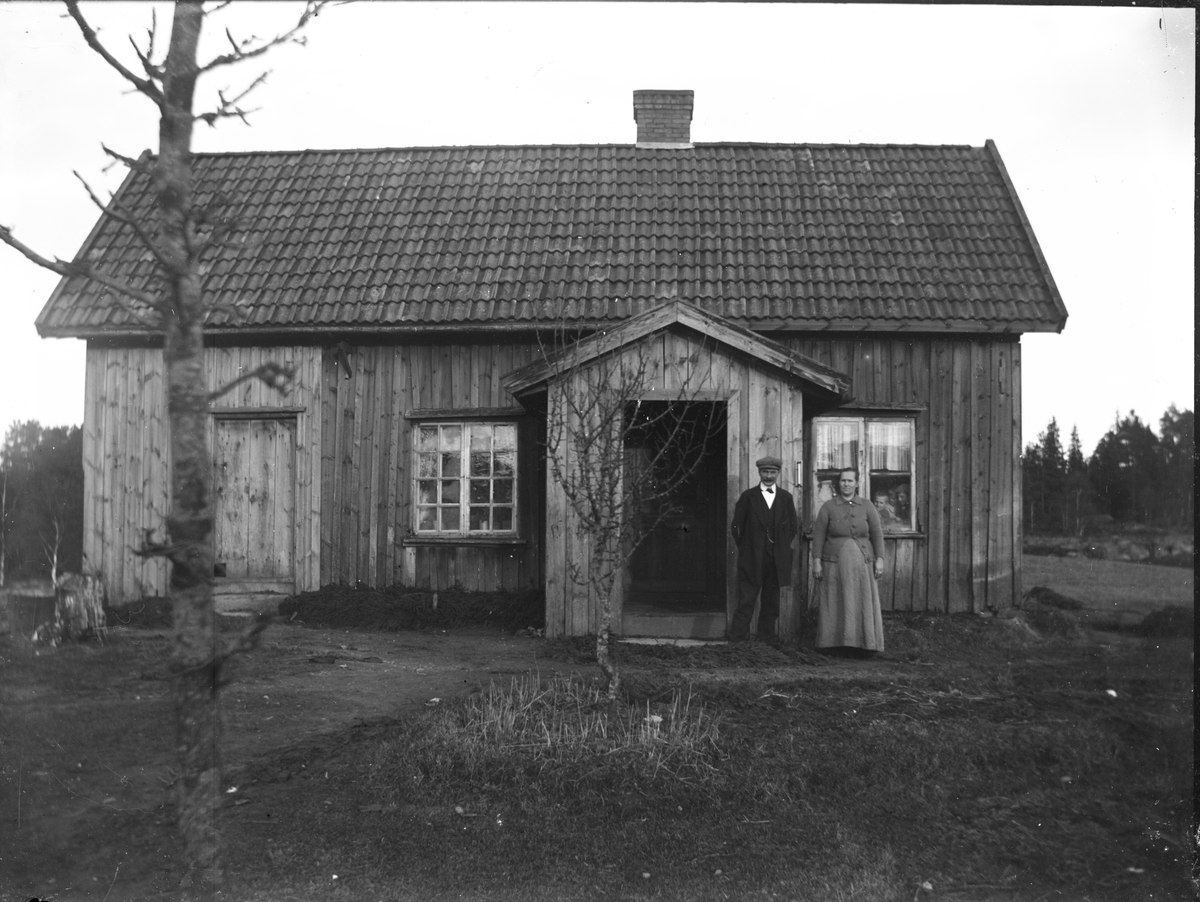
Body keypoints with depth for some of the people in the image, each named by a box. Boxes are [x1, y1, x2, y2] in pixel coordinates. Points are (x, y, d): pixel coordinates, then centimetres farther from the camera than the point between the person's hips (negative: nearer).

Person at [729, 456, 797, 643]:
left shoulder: (786, 498, 10)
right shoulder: (748, 496, 2)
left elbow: (792, 526, 15)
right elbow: (737, 526, 3)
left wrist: (784, 547, 8)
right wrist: (745, 548, 0)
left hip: (777, 558, 3)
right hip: (752, 558, -3)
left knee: (772, 600, 9)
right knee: (746, 598, -5)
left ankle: (767, 635, 19)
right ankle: (738, 637, -1)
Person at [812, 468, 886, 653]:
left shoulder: (867, 506, 4)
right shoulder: (828, 507, 1)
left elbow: (877, 534, 3)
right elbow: (818, 535, -1)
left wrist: (879, 559, -4)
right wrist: (816, 561, -6)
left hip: (860, 563, 1)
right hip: (835, 563, -1)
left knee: (862, 603, 2)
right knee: (835, 603, 2)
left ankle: (863, 642, 9)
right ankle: (835, 642, 8)